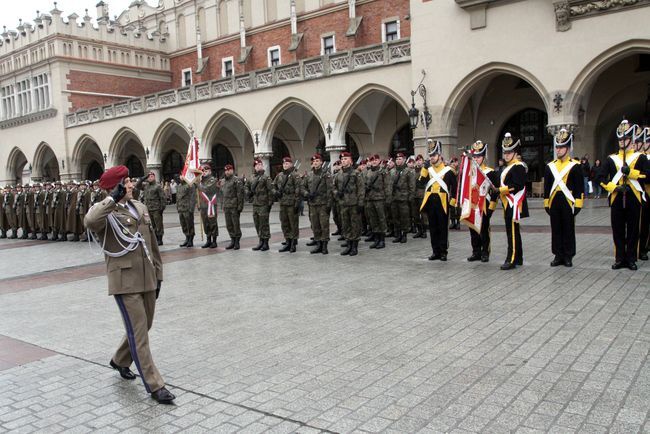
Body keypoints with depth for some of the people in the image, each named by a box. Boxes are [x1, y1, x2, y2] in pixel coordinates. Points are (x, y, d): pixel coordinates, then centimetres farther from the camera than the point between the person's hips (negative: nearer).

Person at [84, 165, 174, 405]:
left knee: (143, 326, 19)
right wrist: (114, 199, -32)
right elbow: (90, 221, -34)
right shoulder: (105, 210, -7)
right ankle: (154, 385, 3)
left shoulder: (140, 207, 12)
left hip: (147, 279, 7)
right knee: (138, 332, -5)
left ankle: (120, 360, 45)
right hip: (125, 281, -7)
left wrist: (157, 274, 16)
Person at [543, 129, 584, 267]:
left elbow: (579, 187, -4)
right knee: (556, 230, 7)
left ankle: (568, 256, 11)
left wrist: (578, 204, -10)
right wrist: (546, 204, 7)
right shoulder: (550, 166, 9)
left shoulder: (575, 166, -2)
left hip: (568, 202, -4)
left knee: (568, 230, 3)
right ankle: (558, 255, 15)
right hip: (554, 202, 4)